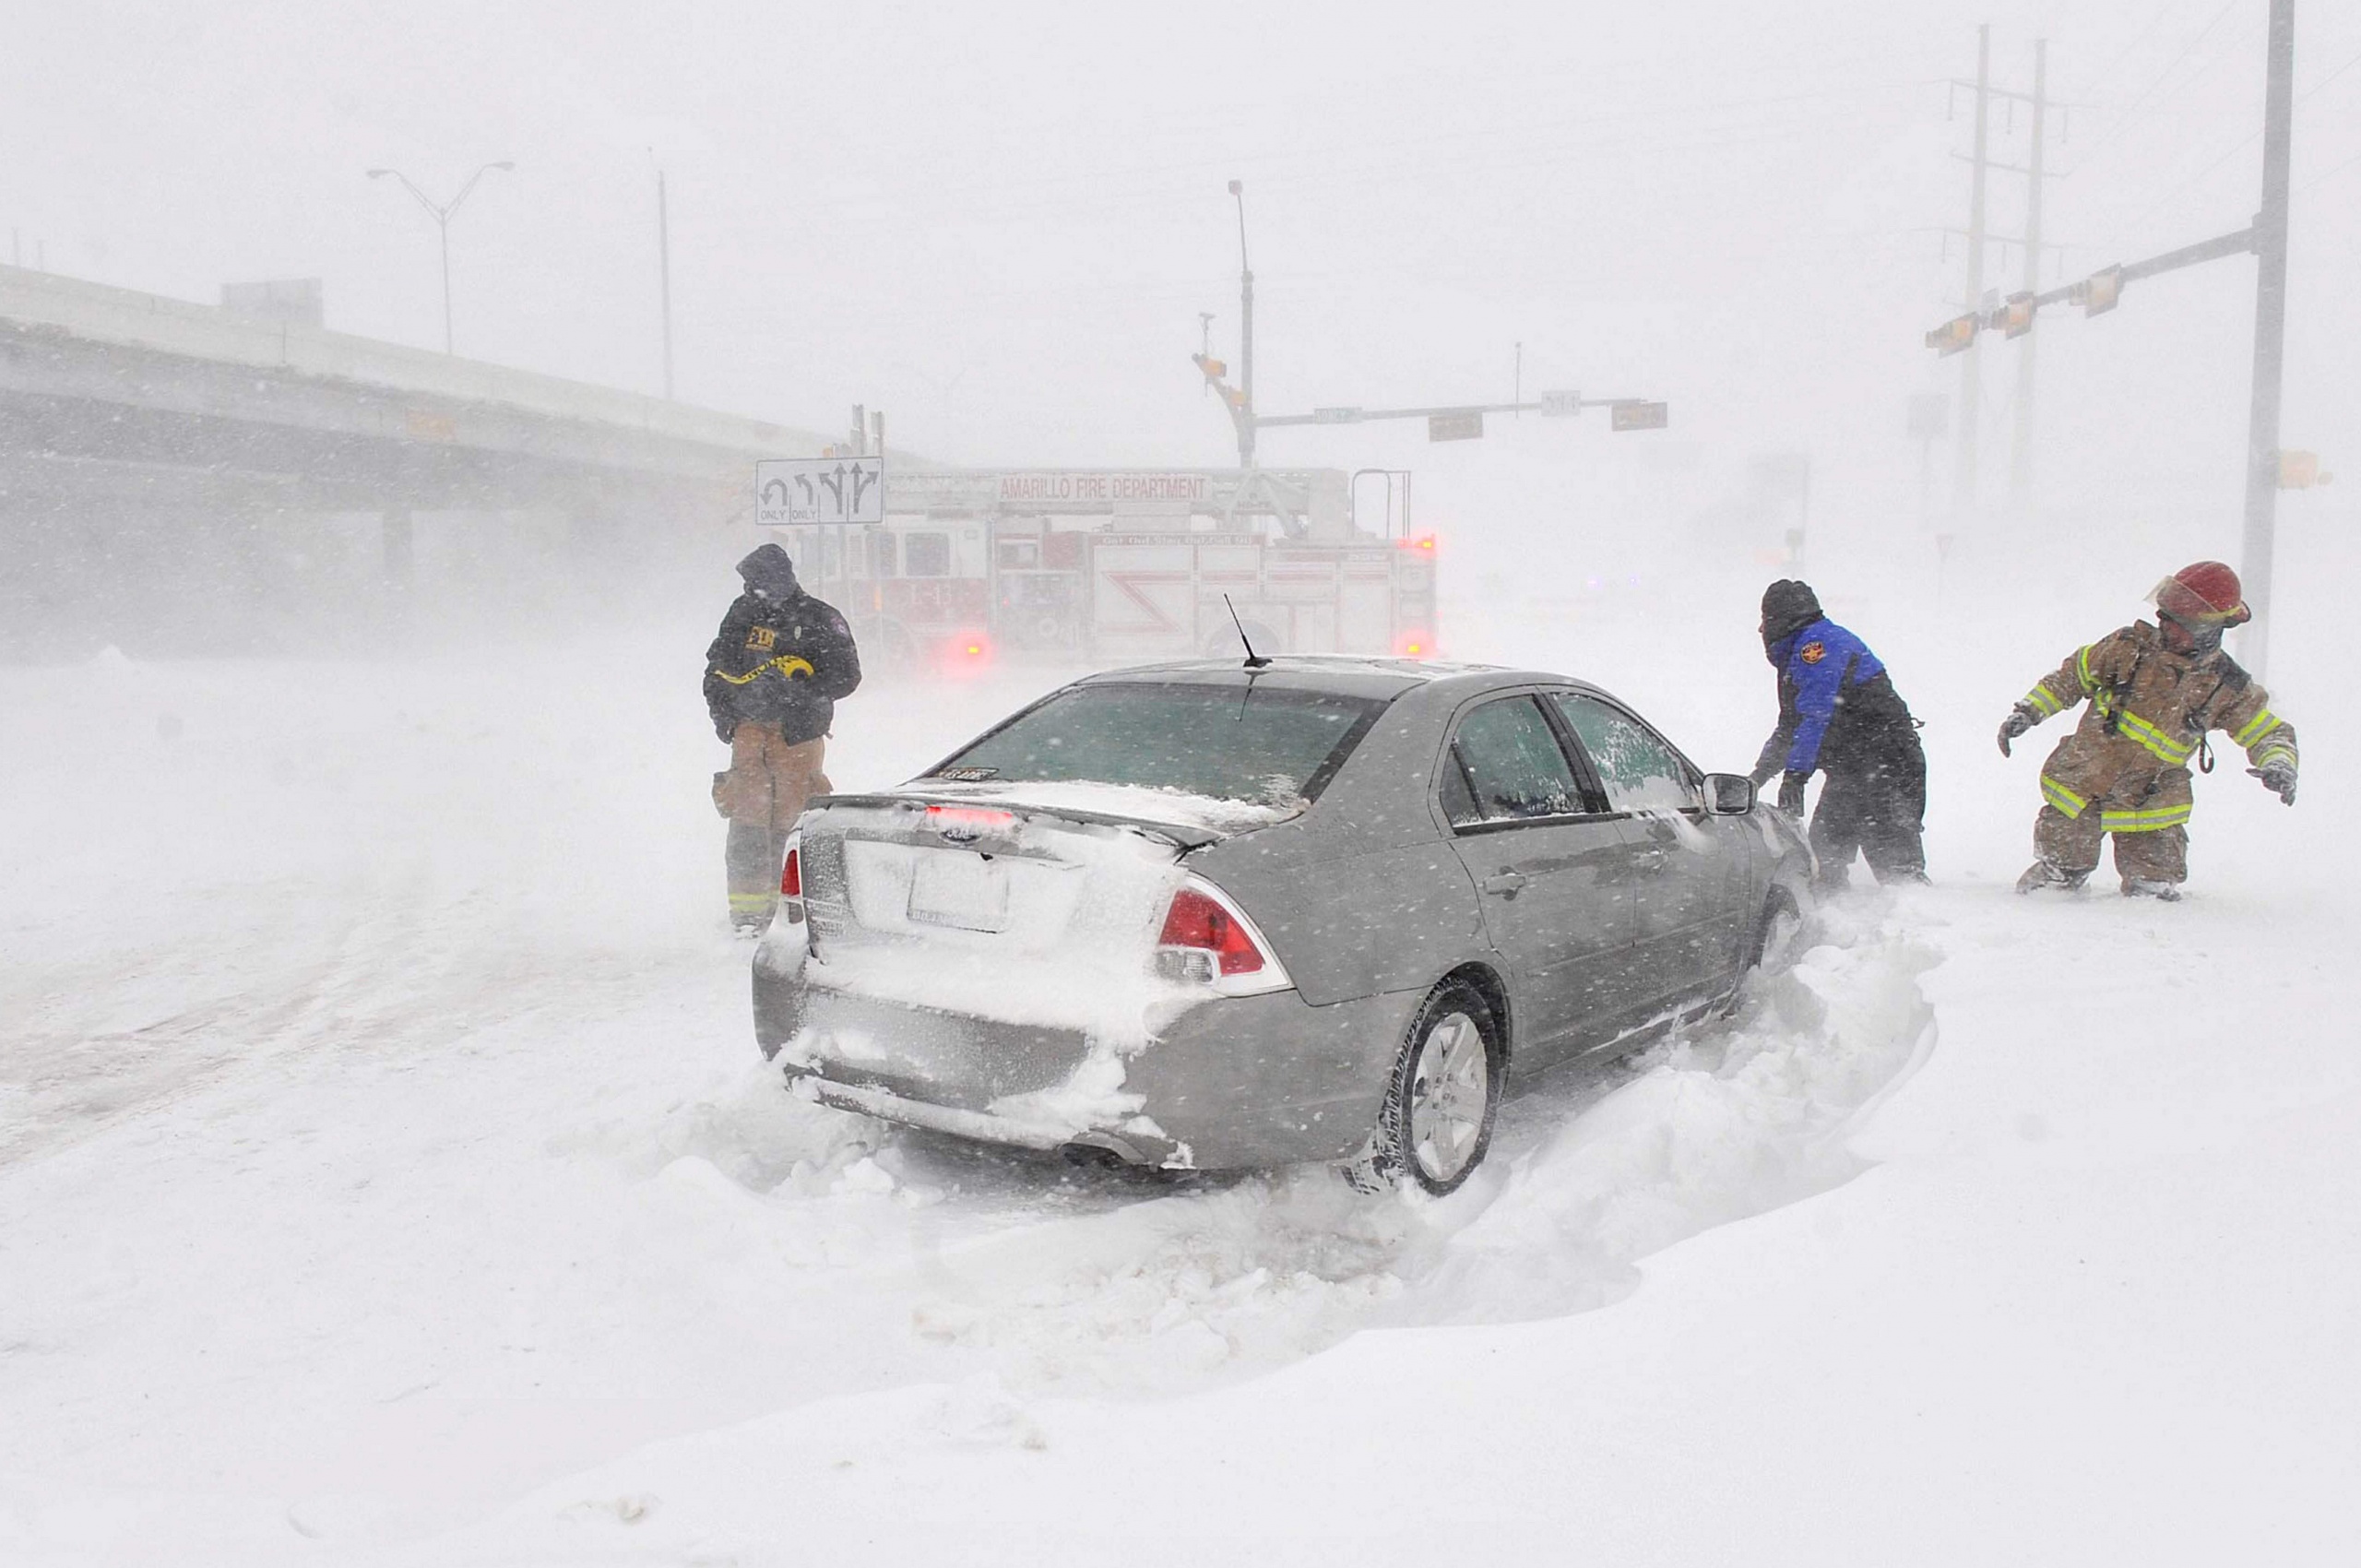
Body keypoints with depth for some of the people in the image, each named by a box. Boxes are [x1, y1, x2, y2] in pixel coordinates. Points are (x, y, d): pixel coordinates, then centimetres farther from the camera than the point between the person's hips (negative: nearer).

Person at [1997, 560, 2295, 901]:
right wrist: (2027, 712, 1)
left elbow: (2270, 732, 4)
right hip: (2078, 791, 0)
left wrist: (2279, 765, -18)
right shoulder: (2132, 647, -5)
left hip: (2149, 811, 0)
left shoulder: (2225, 687, -4)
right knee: (2063, 865, 5)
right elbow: (2073, 674, 7)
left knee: (2154, 888, -2)